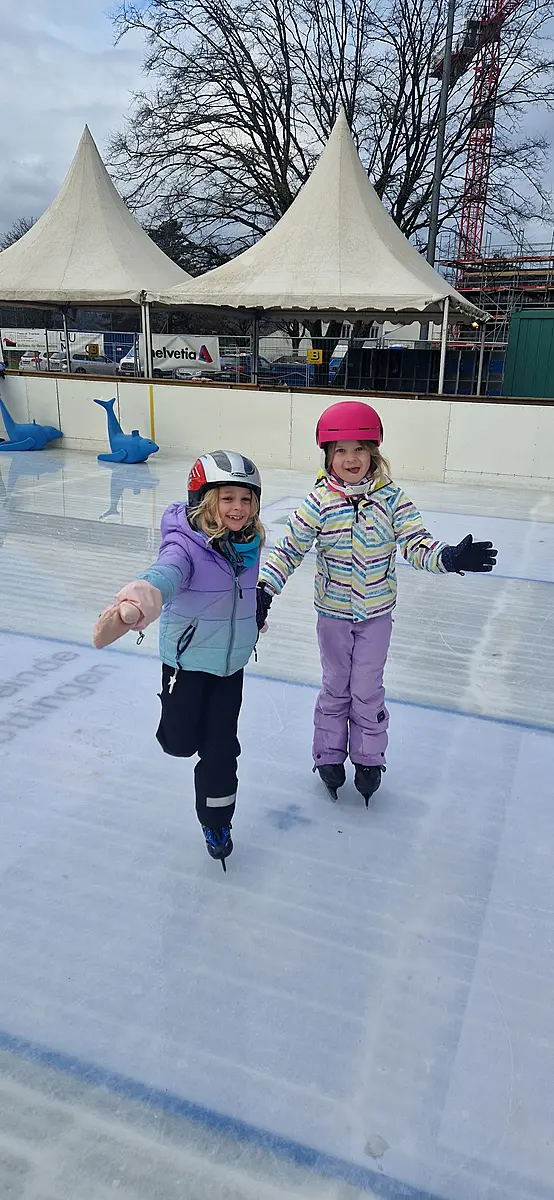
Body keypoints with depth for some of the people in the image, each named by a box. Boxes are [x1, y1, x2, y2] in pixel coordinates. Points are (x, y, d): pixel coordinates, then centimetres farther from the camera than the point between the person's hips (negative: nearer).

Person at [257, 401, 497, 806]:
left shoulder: (391, 498, -10)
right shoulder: (319, 503, -13)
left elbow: (416, 542, -13)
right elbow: (289, 548, -13)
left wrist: (449, 556, -32)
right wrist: (264, 588, -24)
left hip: (377, 614, 0)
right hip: (333, 613, 0)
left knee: (368, 690, 10)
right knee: (336, 688, 15)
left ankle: (369, 759, 30)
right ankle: (329, 756, 33)